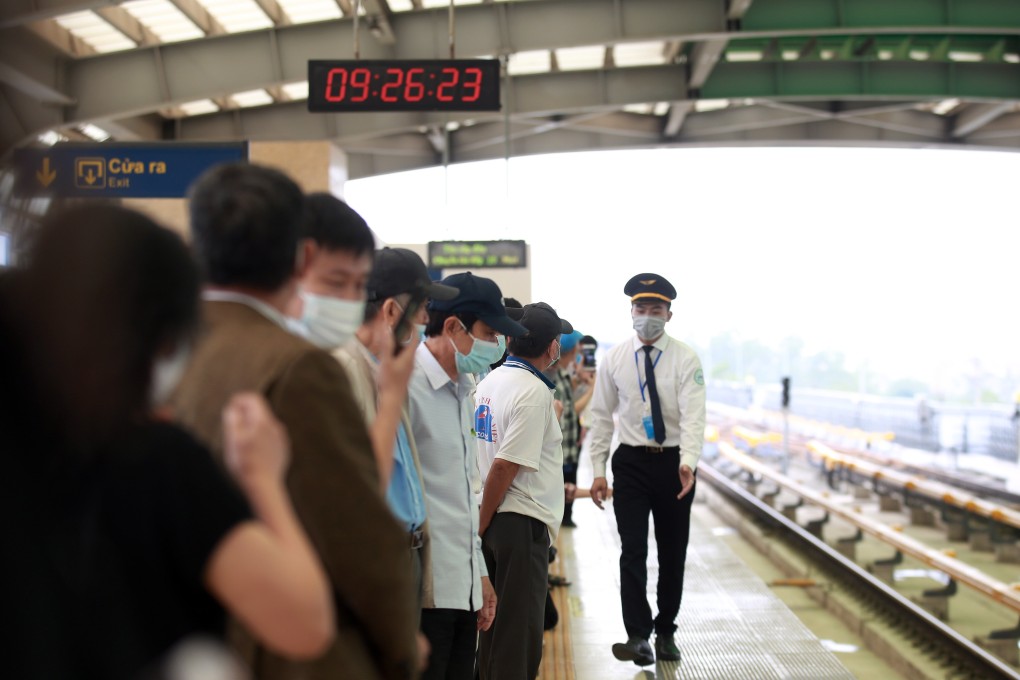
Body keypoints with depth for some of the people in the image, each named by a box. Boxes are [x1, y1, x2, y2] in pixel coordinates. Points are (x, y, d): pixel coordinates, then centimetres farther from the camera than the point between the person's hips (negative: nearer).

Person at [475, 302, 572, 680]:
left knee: (495, 618, 17)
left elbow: (490, 457, 10)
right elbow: (505, 465, -21)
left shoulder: (489, 382, 8)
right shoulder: (534, 391, -16)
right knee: (520, 632, -1)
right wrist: (482, 525, -13)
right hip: (522, 521, -8)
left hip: (494, 520, 8)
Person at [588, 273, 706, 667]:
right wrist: (598, 471, -1)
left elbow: (693, 415, -16)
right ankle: (638, 637, -7)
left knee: (673, 553, 9)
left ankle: (666, 633, 23)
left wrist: (687, 464, -31)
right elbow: (601, 417, 4)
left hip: (674, 462, 0)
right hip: (631, 462, 0)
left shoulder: (685, 360, -5)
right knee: (633, 552, -7)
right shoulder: (614, 361, 1)